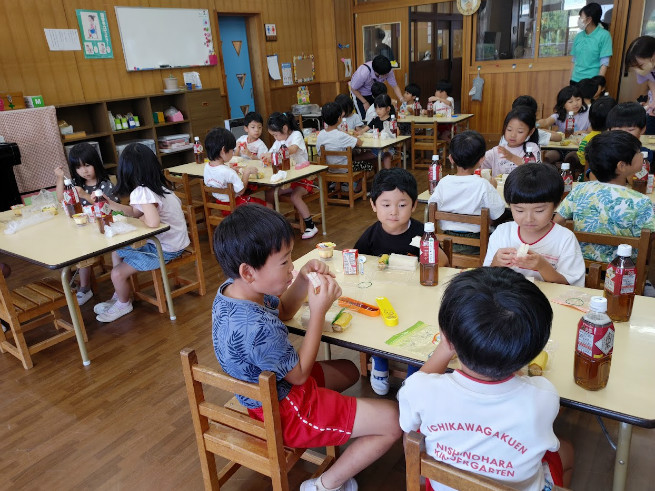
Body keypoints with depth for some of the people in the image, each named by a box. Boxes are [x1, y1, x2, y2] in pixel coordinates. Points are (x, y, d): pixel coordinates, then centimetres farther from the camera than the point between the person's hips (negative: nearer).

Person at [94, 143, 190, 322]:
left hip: (166, 250, -10)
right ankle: (118, 297, 34)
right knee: (116, 252, 21)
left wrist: (142, 219, -18)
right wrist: (109, 203, 9)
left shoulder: (143, 192, -26)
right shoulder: (157, 185, 3)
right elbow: (134, 212, 13)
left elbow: (153, 222, -40)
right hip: (163, 241, 10)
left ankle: (123, 304, 24)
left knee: (118, 274, -7)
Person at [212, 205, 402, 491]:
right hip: (284, 411, -9)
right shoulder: (257, 328, -37)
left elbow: (283, 311, 8)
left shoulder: (231, 289, -9)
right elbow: (299, 374, -20)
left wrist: (303, 281, -10)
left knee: (349, 370, 28)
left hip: (262, 391, 9)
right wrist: (319, 310, -22)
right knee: (394, 421, -7)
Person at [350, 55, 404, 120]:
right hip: (360, 94, -4)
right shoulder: (363, 73, -37)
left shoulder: (388, 71, -27)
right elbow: (353, 89, -21)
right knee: (366, 118, -12)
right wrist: (365, 102, -17)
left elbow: (395, 86, -14)